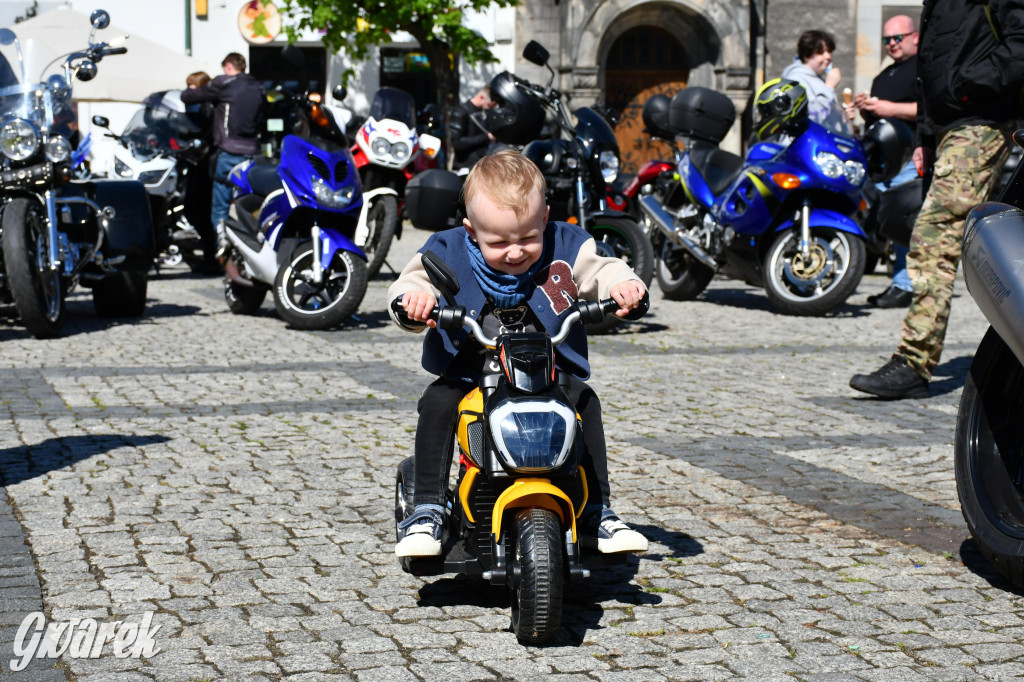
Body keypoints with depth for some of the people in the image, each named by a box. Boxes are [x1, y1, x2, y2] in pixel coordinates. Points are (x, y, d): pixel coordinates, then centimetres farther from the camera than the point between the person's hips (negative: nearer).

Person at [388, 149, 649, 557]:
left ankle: (596, 512, -6)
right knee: (437, 402, -26)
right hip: (470, 374, -1)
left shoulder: (565, 246, -5)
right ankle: (426, 511, -16)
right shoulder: (447, 253, -8)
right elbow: (410, 284, -10)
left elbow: (601, 271, -4)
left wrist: (623, 285, -27)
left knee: (585, 401, -20)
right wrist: (414, 299, -35)